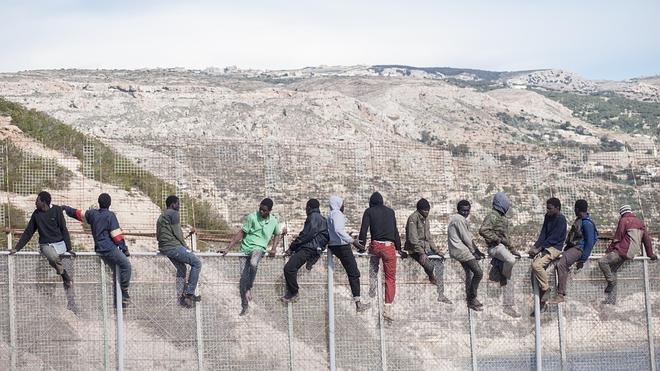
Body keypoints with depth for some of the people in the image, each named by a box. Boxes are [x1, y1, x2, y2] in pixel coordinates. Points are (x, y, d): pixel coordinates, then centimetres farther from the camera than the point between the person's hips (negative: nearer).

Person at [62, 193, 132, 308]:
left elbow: (78, 213, 27)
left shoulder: (92, 213, 11)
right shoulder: (110, 215, -8)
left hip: (99, 250, 8)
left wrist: (66, 208, 43)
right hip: (110, 248, -8)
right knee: (126, 265, -7)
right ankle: (124, 292, -16)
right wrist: (124, 247, -6)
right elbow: (116, 234, -12)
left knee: (117, 270, 13)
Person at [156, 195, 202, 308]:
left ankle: (181, 296, 14)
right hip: (174, 246, -10)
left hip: (164, 248, 10)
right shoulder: (173, 213, -7)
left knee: (181, 269, 20)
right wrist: (185, 246, -1)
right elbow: (177, 232, -12)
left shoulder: (161, 217, 22)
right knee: (197, 263, -6)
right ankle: (189, 293, -9)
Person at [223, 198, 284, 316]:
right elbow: (241, 234, -4)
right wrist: (228, 249, -8)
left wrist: (273, 248, 12)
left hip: (259, 249, 0)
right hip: (246, 248, 0)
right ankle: (245, 306, 11)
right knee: (243, 280, -4)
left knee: (253, 263, -36)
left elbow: (277, 234, 27)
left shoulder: (273, 221, 6)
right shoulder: (251, 217, -4)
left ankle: (249, 289, -19)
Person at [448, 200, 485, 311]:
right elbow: (465, 238, -14)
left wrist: (477, 251, 14)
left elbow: (470, 237, 20)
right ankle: (471, 300, -9)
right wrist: (474, 252, -7)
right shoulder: (459, 219, -12)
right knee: (478, 273, -13)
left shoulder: (462, 219, 20)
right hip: (460, 250, -11)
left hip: (459, 250, 11)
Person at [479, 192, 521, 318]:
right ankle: (503, 278, -17)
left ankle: (508, 306, 4)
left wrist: (512, 250, 26)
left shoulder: (503, 217, 25)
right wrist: (496, 239, -18)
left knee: (509, 281, 3)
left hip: (503, 247, 9)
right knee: (511, 260, -40)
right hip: (495, 247, -9)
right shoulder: (492, 216, -5)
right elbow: (483, 230, -19)